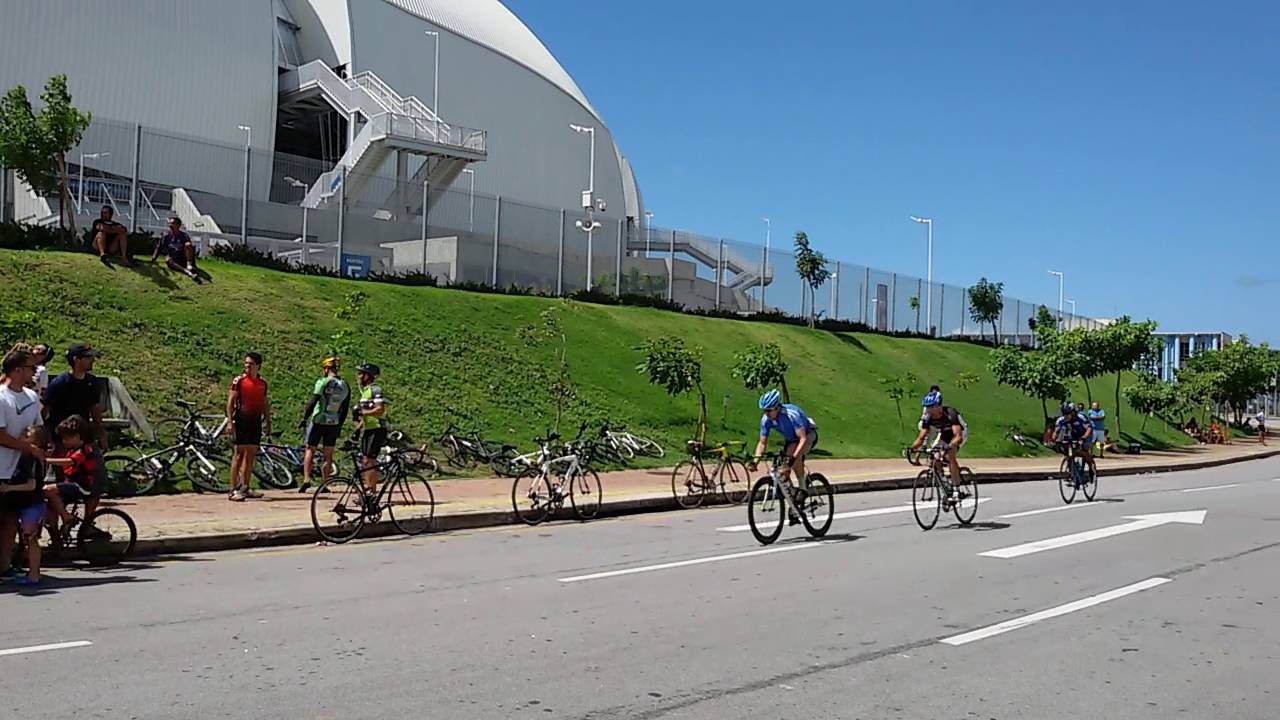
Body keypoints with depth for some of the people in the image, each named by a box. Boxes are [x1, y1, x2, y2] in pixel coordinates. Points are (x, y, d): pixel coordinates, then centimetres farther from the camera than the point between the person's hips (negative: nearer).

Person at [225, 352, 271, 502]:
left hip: (256, 422, 5)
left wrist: (268, 422, 18)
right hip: (242, 421, -5)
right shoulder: (239, 380, -2)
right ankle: (233, 490, -6)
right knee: (239, 454, -8)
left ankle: (245, 488, 15)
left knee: (251, 455, 7)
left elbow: (265, 403, 21)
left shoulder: (262, 383, 14)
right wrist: (229, 421, -14)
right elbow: (230, 400, -6)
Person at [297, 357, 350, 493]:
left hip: (318, 421, -4)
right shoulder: (345, 386, 6)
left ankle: (306, 479, -6)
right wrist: (340, 426, 17)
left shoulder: (322, 382, -11)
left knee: (310, 449, 6)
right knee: (328, 453, 10)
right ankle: (324, 483, 11)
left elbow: (312, 402, -16)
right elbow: (345, 409, 10)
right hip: (334, 423, 4)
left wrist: (304, 418, -9)